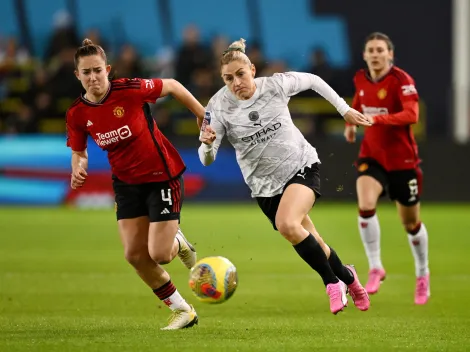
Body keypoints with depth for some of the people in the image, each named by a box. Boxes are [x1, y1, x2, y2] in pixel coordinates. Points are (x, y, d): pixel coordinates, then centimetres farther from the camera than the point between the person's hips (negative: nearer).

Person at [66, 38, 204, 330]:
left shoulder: (131, 90, -22)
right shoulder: (77, 115, -9)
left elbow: (172, 86, -6)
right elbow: (79, 152, 8)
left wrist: (204, 116, 0)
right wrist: (78, 169, -14)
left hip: (163, 176, -5)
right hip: (128, 183, 5)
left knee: (159, 254, -11)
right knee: (135, 255, -1)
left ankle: (178, 242, 29)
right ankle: (183, 311, 18)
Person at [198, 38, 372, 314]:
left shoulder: (276, 85, -13)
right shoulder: (219, 106, -14)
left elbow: (313, 80, 7)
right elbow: (207, 160, -16)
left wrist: (344, 109, 9)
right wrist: (207, 144, -39)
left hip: (302, 165, -2)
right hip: (265, 185, 2)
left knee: (287, 224, -29)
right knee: (311, 244, 6)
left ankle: (333, 283, -11)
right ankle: (347, 277, 36)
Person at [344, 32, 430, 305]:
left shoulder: (401, 80, -17)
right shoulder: (361, 79, 1)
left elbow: (412, 115, -31)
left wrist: (376, 119, -40)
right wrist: (351, 122, 10)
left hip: (402, 159, -3)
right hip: (372, 156, 3)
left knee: (411, 223, 9)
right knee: (365, 206, -24)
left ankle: (422, 275, 33)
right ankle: (376, 268, -12)